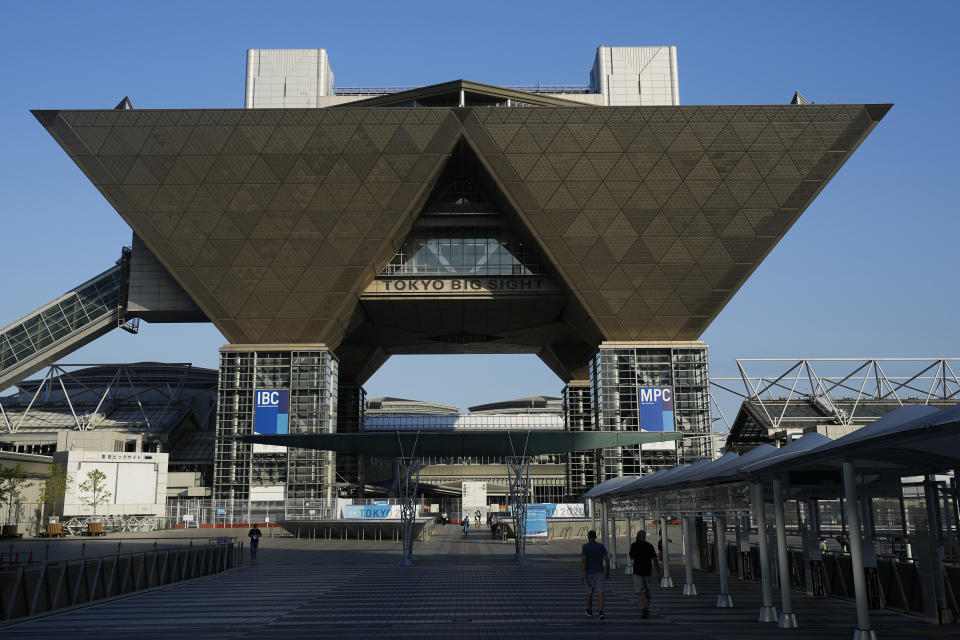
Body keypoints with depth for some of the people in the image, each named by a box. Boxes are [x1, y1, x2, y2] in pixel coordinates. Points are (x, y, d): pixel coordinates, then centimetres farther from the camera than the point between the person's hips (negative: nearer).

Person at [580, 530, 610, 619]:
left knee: (589, 592, 17)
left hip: (589, 573, -1)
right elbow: (607, 560, 0)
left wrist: (582, 575, -16)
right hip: (600, 573, 1)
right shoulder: (601, 546, 1)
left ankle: (589, 611, 31)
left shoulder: (585, 547, -8)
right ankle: (601, 612, -21)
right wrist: (608, 572, 13)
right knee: (600, 593, -3)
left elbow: (583, 561, -16)